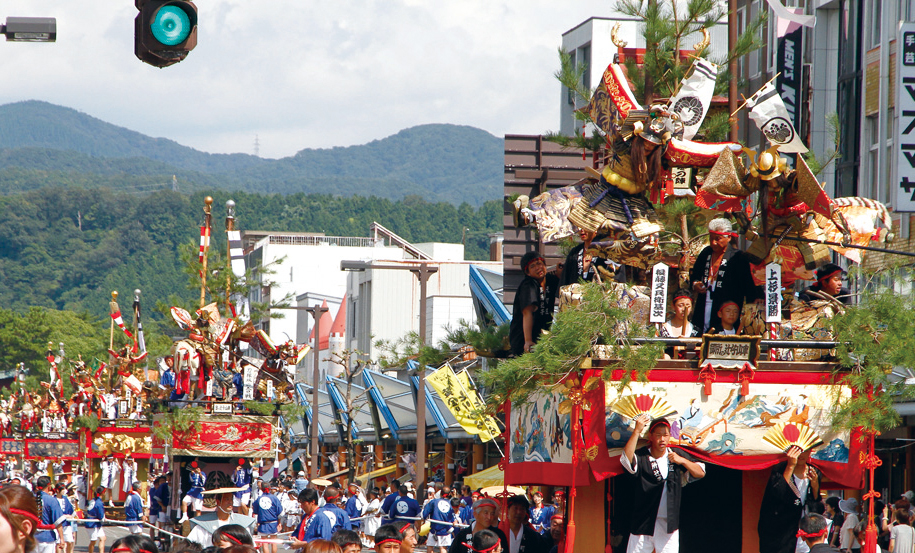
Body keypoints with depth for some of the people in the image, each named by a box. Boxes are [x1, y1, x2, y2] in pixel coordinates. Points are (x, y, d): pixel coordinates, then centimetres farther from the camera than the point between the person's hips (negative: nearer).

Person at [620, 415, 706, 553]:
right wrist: (637, 431, -31)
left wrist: (682, 461, -12)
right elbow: (626, 459, -27)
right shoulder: (642, 457, -5)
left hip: (669, 526, 2)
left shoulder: (677, 456, 6)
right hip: (643, 525, -2)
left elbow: (700, 473, 5)